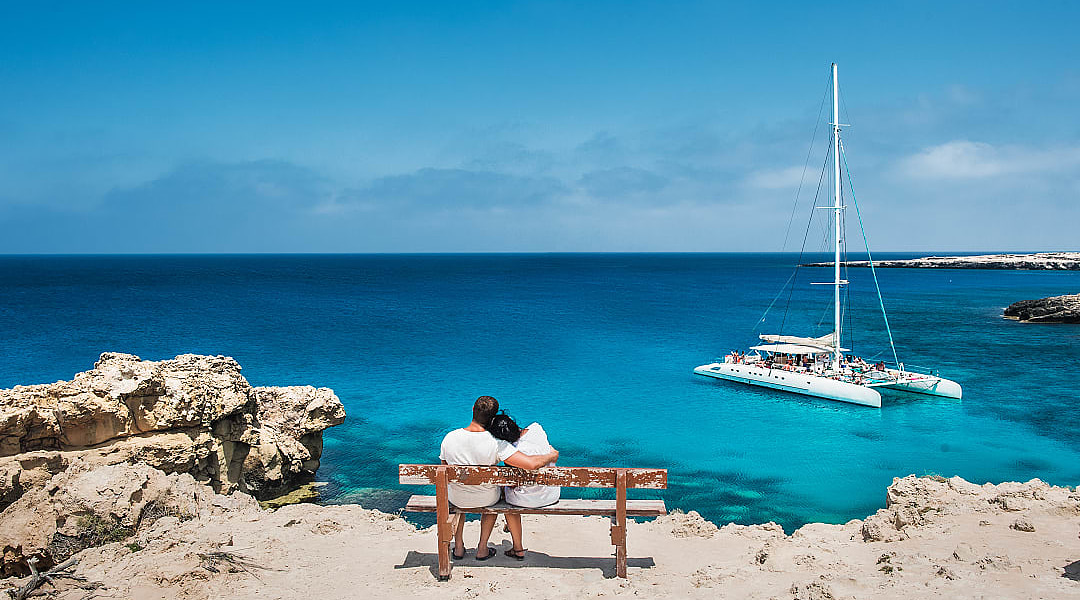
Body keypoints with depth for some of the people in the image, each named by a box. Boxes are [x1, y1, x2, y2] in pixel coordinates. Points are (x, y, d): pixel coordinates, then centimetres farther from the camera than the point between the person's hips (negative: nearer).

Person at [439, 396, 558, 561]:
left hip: (457, 498, 2)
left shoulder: (449, 438, -20)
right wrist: (552, 456, -13)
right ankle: (482, 548, 37)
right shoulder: (497, 444, -29)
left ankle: (458, 547, 41)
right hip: (486, 499, -2)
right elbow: (531, 464, -33)